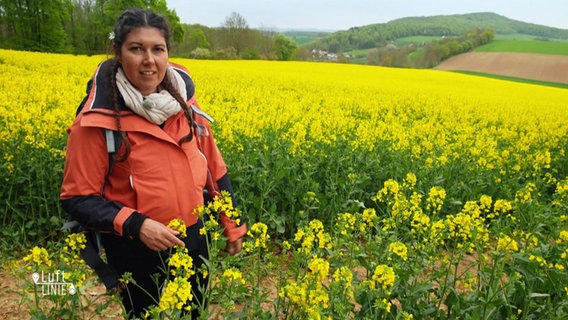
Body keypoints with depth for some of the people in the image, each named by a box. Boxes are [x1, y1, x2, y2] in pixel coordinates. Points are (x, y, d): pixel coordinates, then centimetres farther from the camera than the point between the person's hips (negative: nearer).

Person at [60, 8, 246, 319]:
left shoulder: (183, 98, -5)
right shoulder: (98, 119, -18)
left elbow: (212, 166, 3)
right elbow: (77, 199, -12)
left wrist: (232, 223, 7)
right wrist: (136, 225, -26)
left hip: (193, 240, 4)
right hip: (137, 252, -4)